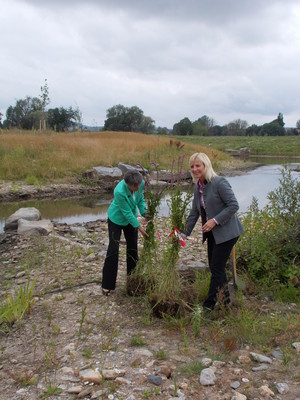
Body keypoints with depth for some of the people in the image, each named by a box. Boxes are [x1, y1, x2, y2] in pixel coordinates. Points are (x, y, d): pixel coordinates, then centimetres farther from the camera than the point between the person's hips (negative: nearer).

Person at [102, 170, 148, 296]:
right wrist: (139, 226, -23)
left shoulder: (141, 183, -22)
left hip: (131, 219, 6)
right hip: (116, 220, -5)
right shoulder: (119, 192, -38)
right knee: (113, 250, -5)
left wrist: (144, 212, -21)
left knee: (133, 248, 10)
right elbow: (127, 212, -29)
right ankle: (107, 285, 5)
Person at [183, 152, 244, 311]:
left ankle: (209, 305, 9)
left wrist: (215, 220, -24)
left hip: (226, 231, -8)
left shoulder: (219, 182, -18)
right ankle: (225, 298, 32)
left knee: (216, 268, -4)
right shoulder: (197, 186, 7)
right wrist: (185, 232, 13)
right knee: (214, 267, 13)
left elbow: (234, 205, -20)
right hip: (212, 233, 8)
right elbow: (194, 212, 14)